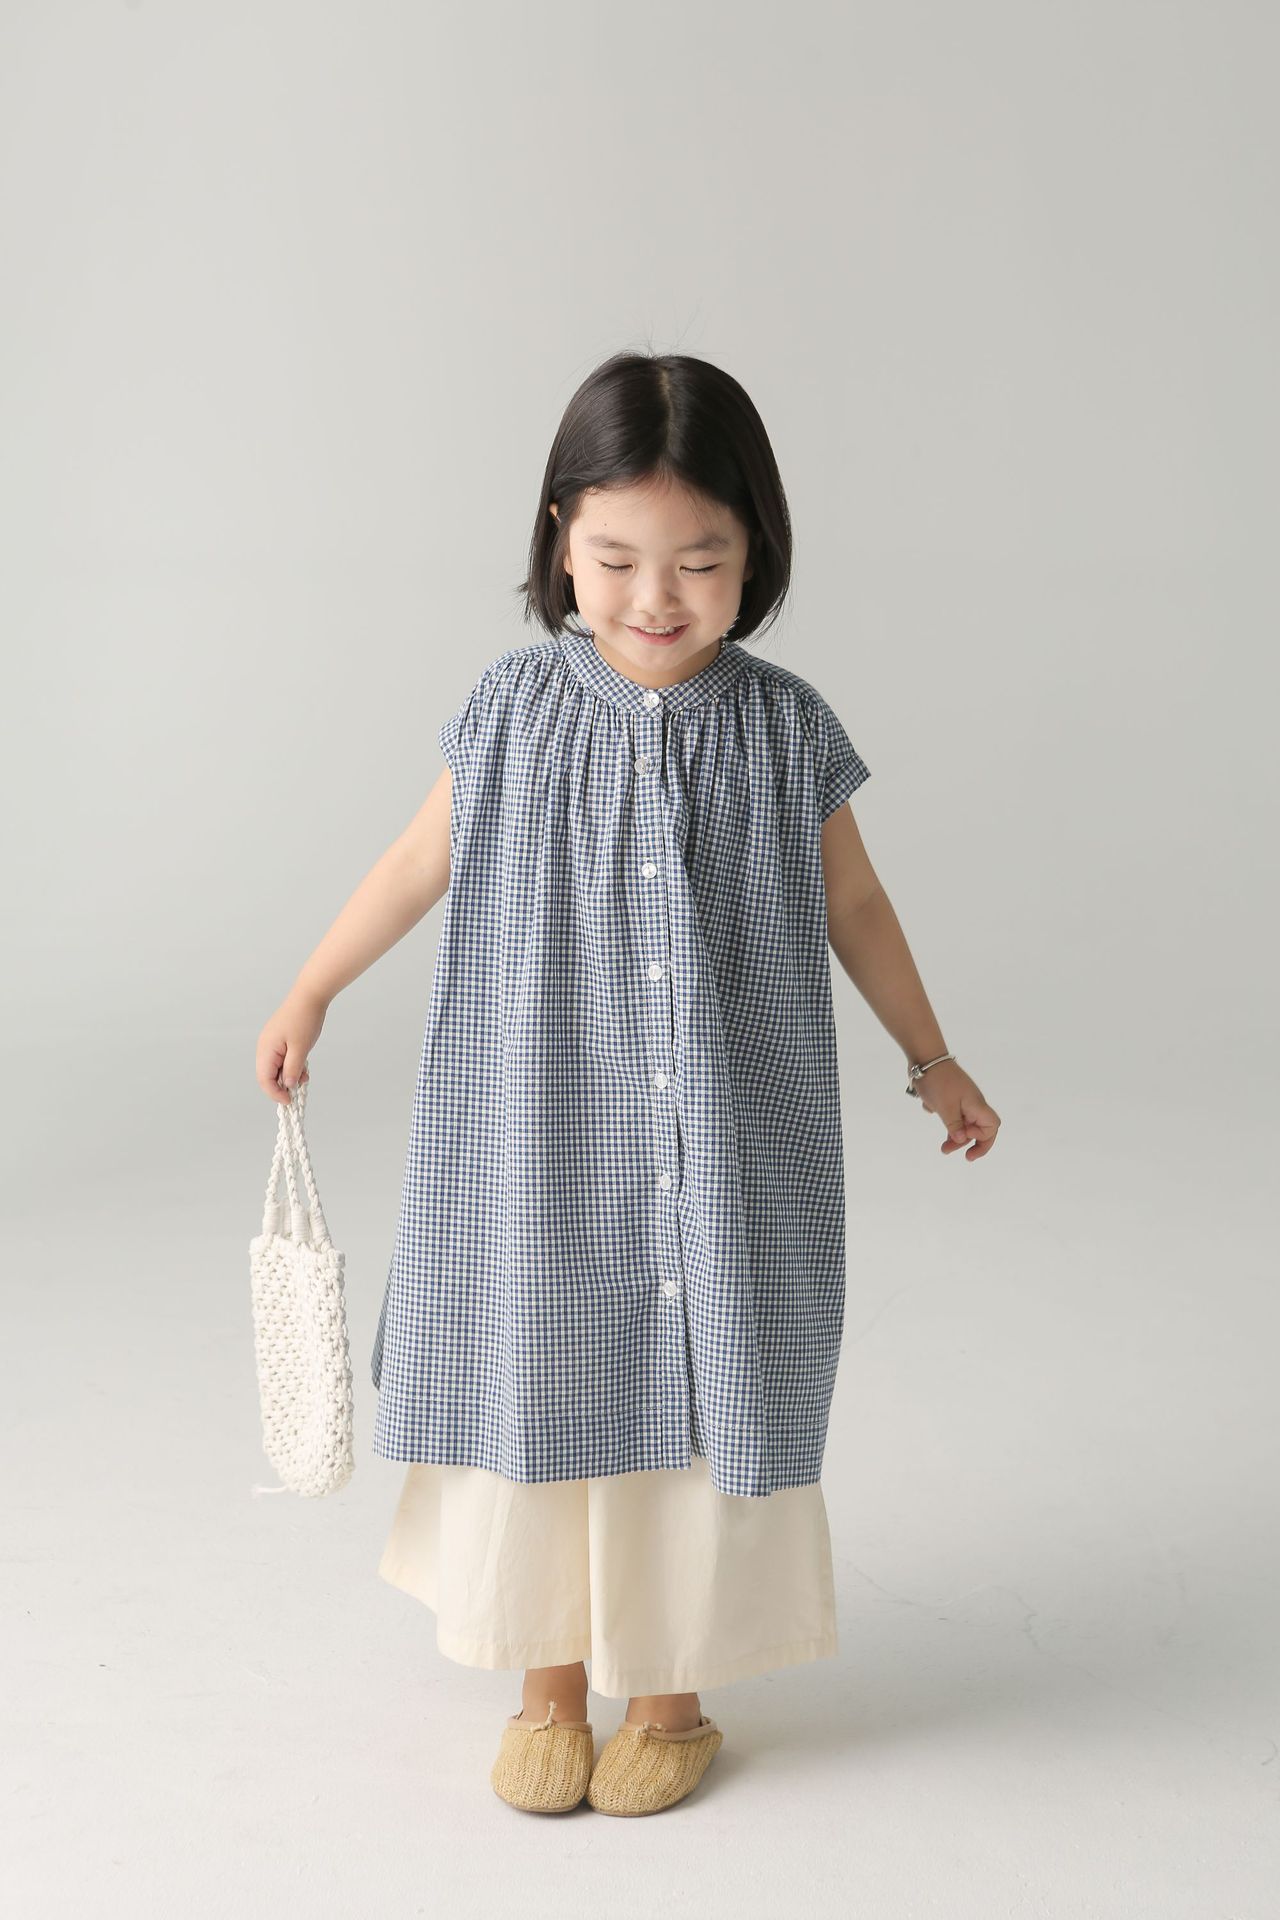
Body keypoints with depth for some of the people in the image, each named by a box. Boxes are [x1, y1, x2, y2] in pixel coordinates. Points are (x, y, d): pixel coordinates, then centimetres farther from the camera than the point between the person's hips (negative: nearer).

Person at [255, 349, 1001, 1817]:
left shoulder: (784, 728, -5)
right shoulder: (516, 709, -5)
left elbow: (853, 905, 8)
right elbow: (423, 860, 8)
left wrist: (932, 1059, 16)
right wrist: (309, 994, 14)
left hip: (726, 1161, 0)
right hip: (542, 1155, 0)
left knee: (697, 1411, 9)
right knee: (543, 1398, 12)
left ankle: (671, 1692, 30)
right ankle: (549, 1682, 32)